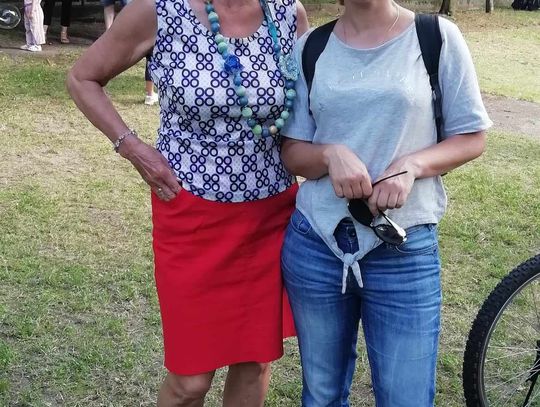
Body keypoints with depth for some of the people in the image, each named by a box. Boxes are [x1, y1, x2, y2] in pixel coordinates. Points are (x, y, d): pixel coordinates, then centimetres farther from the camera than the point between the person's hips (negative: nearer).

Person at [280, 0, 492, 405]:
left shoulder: (438, 37, -4)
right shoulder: (310, 48, 3)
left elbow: (472, 137, 1)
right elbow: (292, 152, 5)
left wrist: (411, 165, -17)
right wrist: (330, 154, -17)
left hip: (404, 250, -2)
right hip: (315, 244, 3)